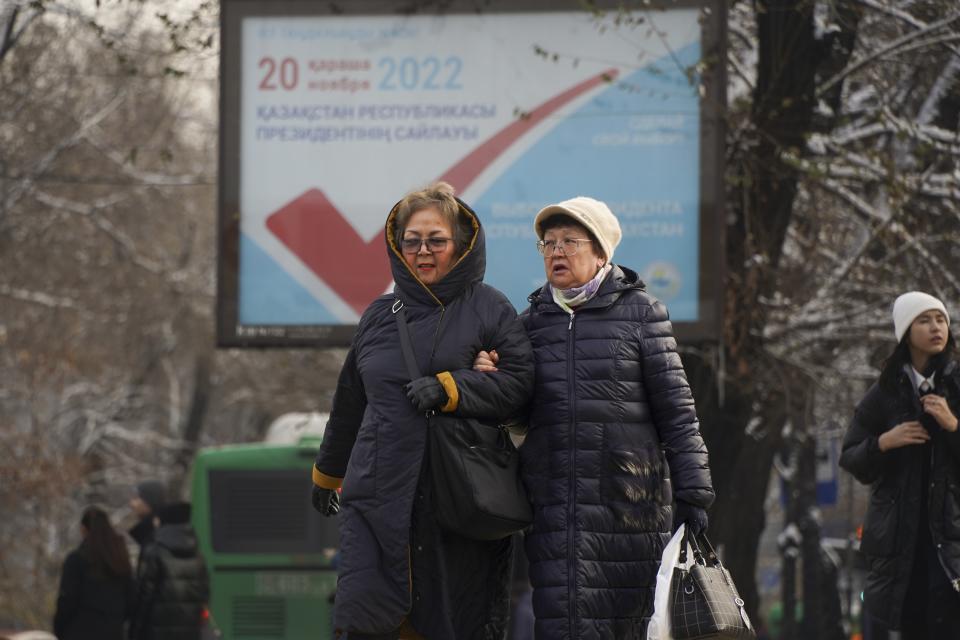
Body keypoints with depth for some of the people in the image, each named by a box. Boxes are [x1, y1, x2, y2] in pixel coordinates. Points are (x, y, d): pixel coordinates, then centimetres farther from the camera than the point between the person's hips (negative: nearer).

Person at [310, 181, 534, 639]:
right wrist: (327, 475, 34)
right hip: (378, 496, 2)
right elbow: (349, 403, 25)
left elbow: (520, 381, -5)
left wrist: (449, 389, -16)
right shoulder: (380, 316, 14)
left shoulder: (488, 309, 5)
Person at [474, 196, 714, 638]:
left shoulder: (639, 312, 3)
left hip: (630, 498, -2)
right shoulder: (532, 322, 14)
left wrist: (692, 495, -4)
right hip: (555, 501, 2)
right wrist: (490, 380, -1)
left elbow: (676, 410, 1)